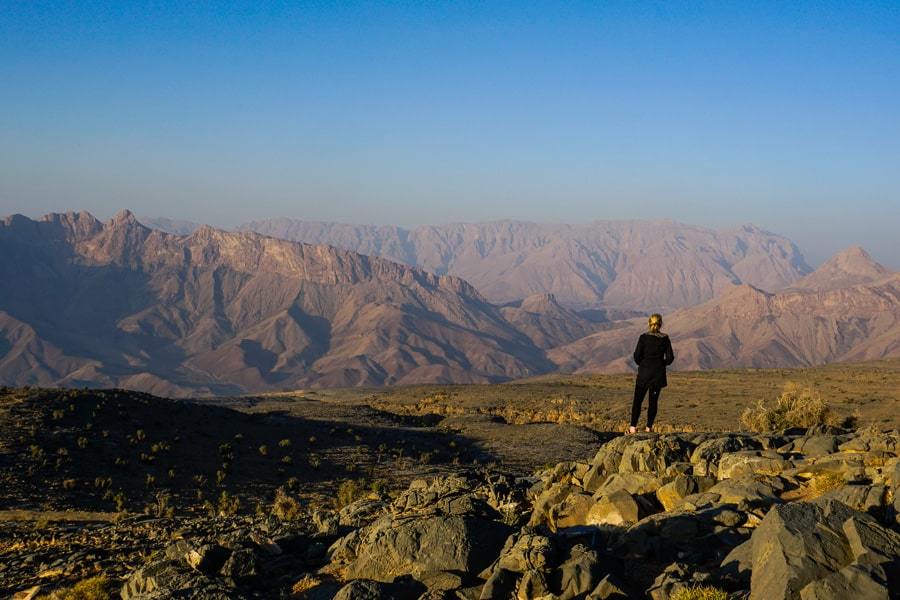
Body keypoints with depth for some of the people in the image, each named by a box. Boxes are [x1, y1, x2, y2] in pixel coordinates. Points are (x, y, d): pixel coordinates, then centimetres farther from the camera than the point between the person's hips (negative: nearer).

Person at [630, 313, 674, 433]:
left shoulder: (643, 337, -7)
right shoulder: (665, 339, -1)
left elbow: (637, 355, -10)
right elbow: (670, 358, -2)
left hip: (644, 373, -2)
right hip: (658, 374, 2)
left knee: (637, 400, 4)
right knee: (653, 401, 9)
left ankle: (633, 427, -2)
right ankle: (649, 427, 7)